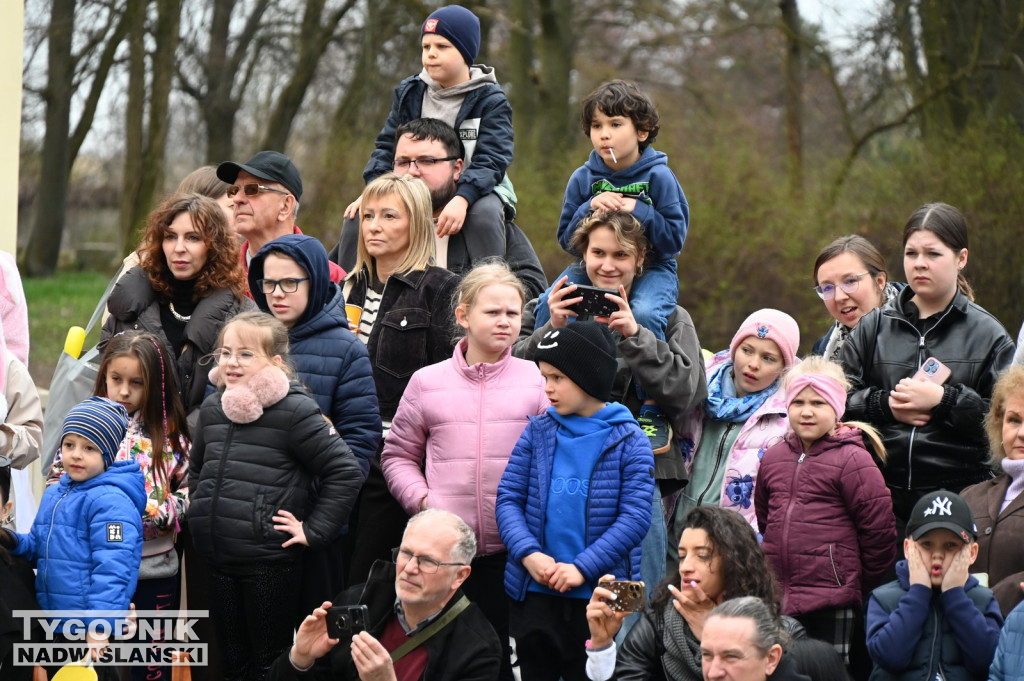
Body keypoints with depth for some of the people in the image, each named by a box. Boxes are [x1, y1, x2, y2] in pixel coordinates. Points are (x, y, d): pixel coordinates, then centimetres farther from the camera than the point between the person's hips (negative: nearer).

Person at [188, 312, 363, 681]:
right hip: (217, 561, 6)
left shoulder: (294, 411, -11)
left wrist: (313, 530, -11)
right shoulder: (213, 407, 9)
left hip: (269, 563, -6)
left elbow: (345, 471, -11)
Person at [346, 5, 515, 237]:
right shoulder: (408, 94, 8)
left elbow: (491, 161, -18)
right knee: (360, 214, -18)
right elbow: (387, 146, 8)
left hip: (477, 189, -4)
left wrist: (462, 199, -37)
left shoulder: (490, 100, -6)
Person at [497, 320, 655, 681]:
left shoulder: (628, 441, -4)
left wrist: (582, 568, -17)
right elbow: (508, 498, 3)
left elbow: (635, 516, -9)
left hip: (599, 597, -3)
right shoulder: (538, 432, 6)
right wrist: (528, 553, -14)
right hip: (533, 594, 3)